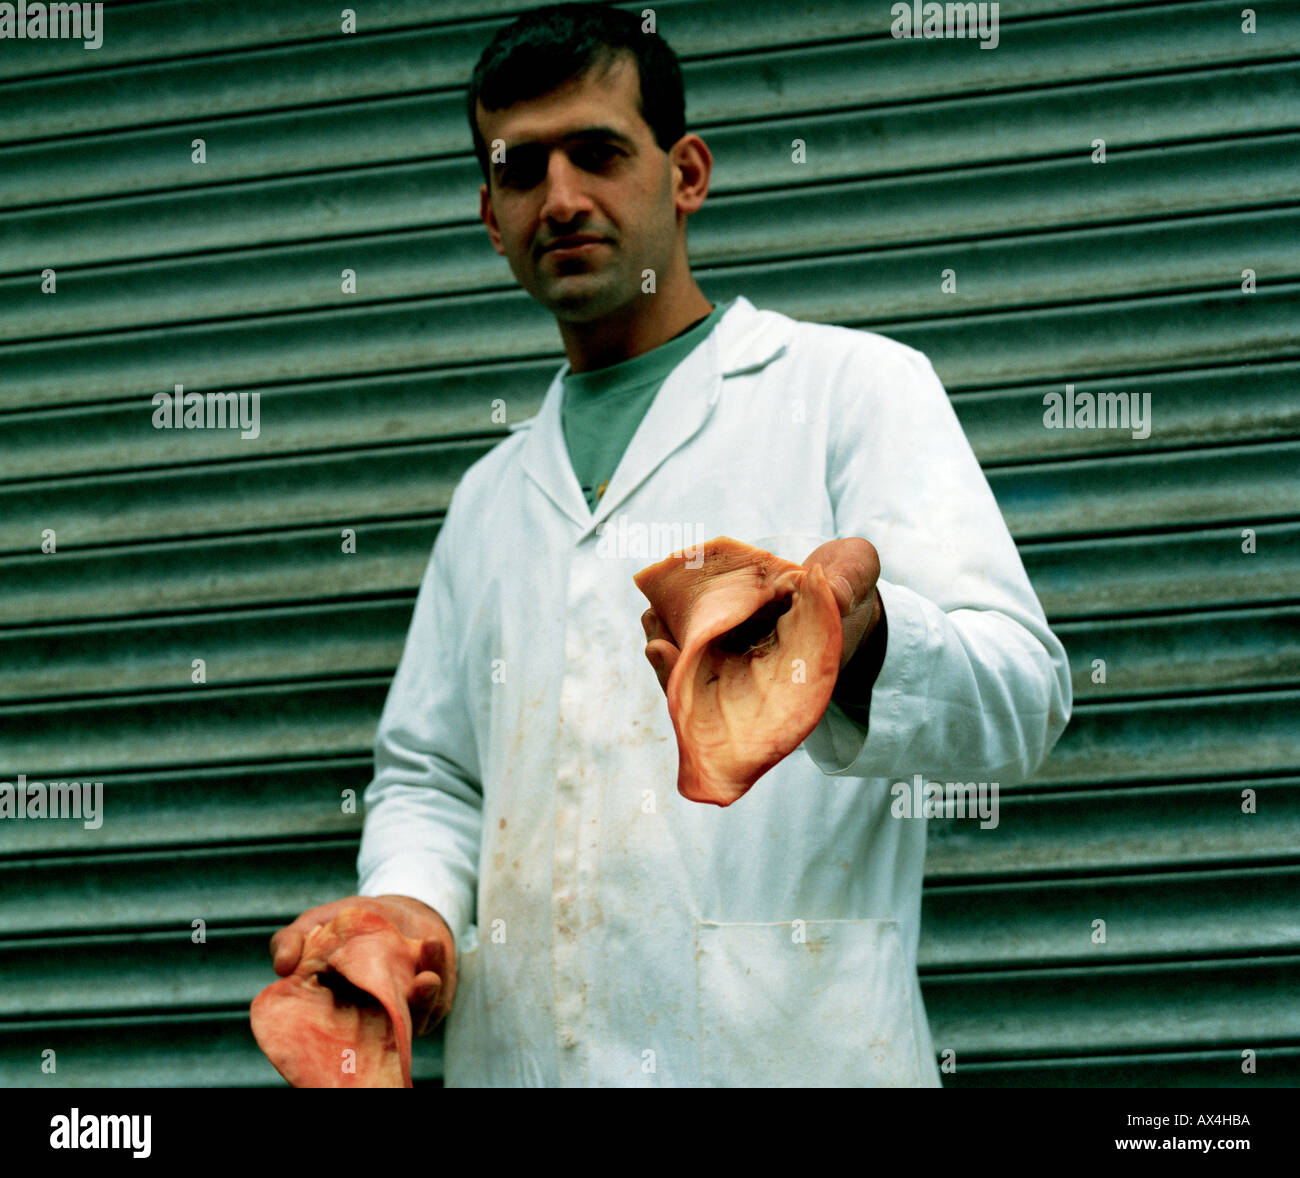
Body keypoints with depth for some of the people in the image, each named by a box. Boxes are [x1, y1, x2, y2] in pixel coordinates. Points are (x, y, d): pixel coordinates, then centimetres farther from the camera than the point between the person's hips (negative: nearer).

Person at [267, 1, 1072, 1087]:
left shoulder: (853, 387, 5)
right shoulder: (494, 495, 22)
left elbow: (1020, 697, -8)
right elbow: (428, 774, 24)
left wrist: (854, 647, -31)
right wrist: (410, 902, 0)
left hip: (786, 1050, -4)